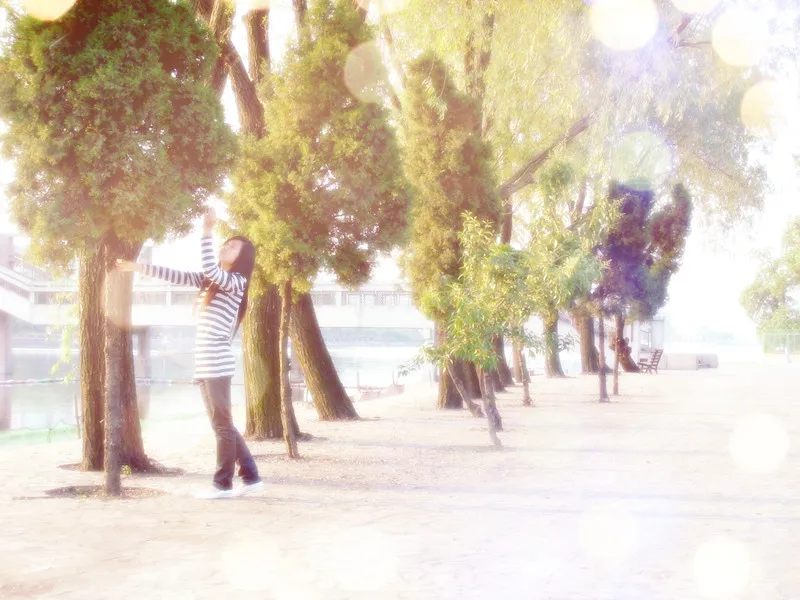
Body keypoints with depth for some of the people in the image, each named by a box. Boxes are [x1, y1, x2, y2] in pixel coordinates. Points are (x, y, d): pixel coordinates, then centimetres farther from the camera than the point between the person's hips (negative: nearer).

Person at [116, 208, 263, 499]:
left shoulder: (237, 282, -5)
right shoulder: (211, 281, 19)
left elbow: (209, 269, -22)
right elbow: (178, 276, 21)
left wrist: (206, 232, -19)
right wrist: (139, 267, 19)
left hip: (217, 363, -9)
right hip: (206, 364, 9)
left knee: (222, 425, -2)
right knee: (222, 425, 12)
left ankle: (223, 484, 4)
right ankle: (251, 477, 17)